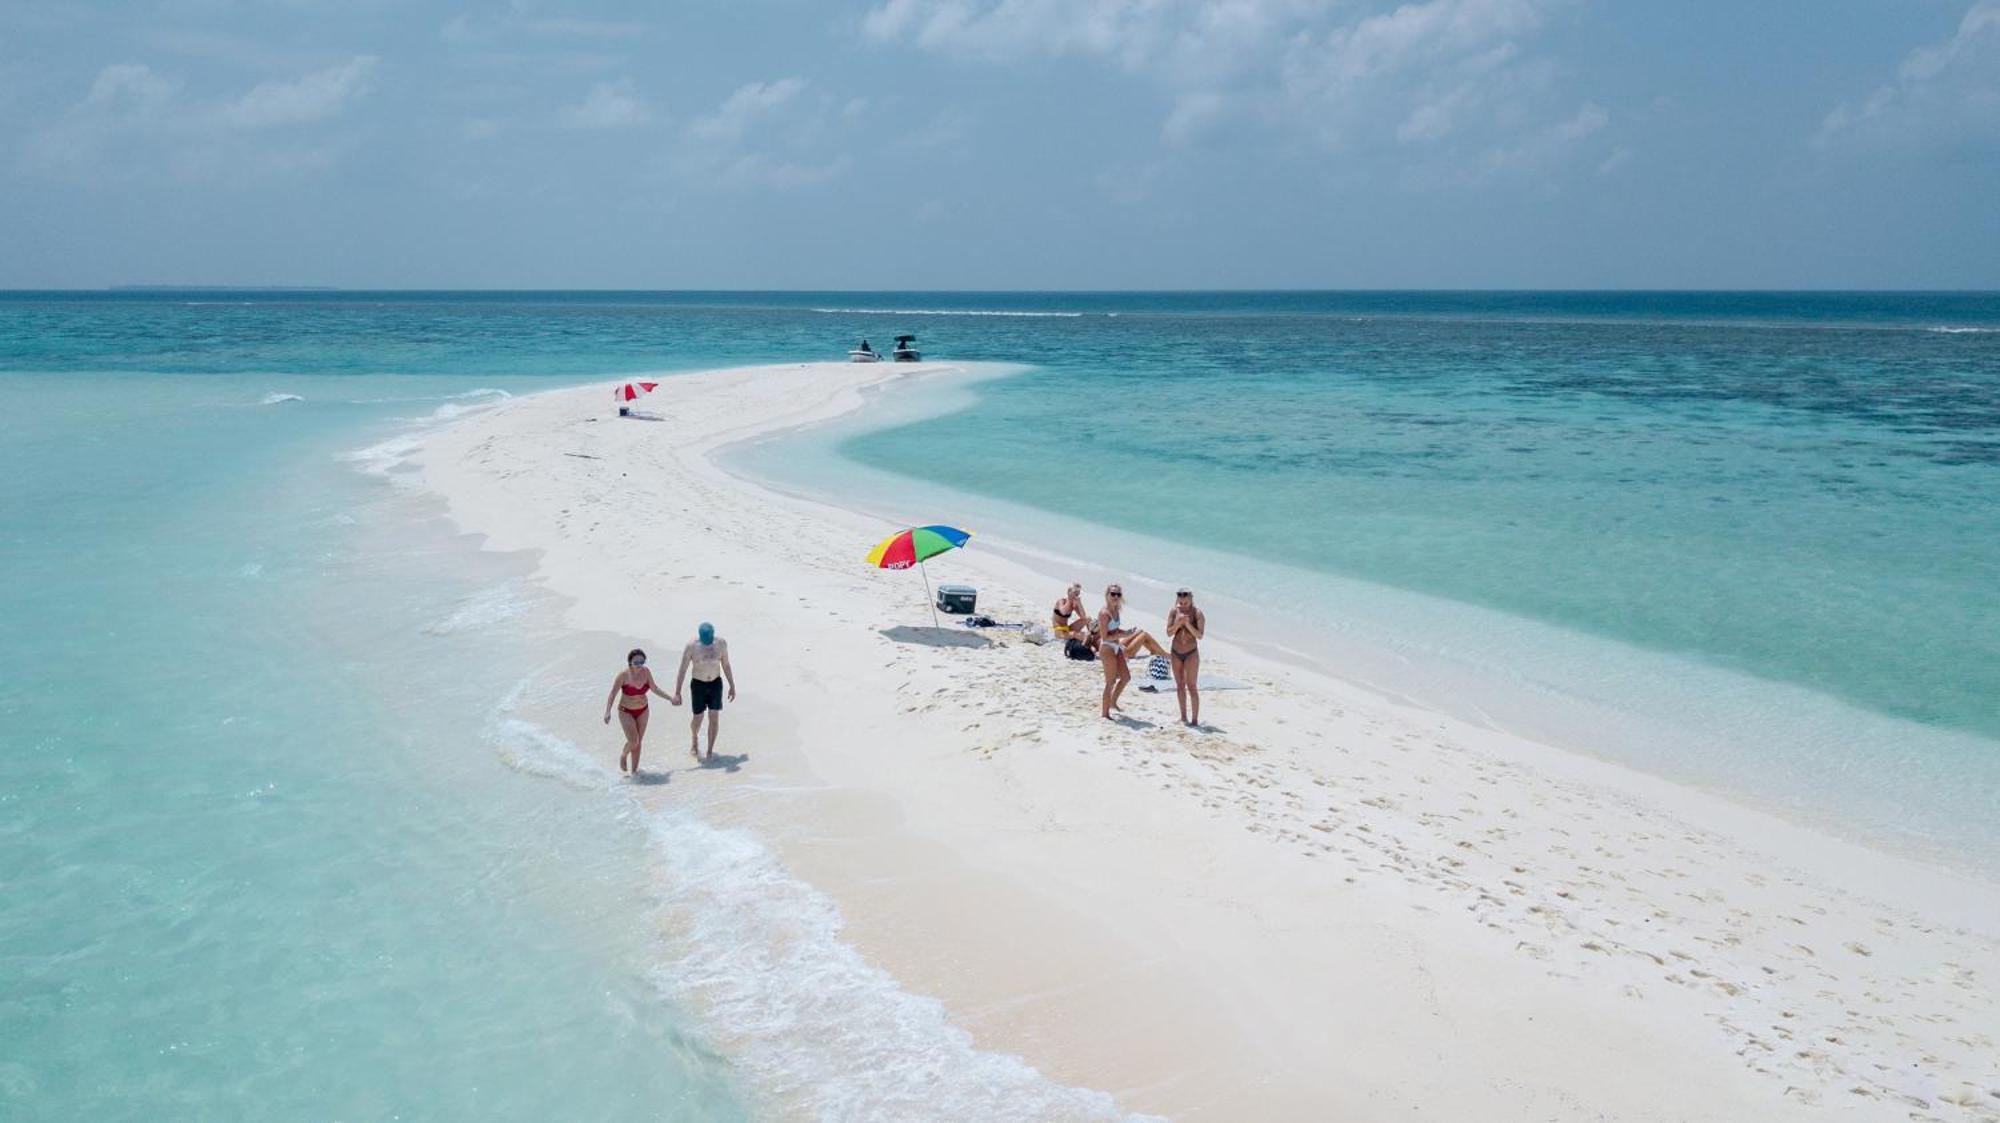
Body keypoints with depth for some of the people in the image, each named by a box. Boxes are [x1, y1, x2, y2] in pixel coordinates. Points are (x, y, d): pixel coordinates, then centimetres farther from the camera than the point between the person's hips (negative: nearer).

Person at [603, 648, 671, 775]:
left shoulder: (646, 672, -10)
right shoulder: (623, 675, -22)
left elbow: (655, 689, 6)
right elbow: (612, 694, -19)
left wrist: (670, 698, 7)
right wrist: (607, 712, -31)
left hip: (642, 711, 4)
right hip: (626, 712, -4)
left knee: (638, 742, 7)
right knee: (633, 741, -14)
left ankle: (634, 771, 19)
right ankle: (623, 755, 19)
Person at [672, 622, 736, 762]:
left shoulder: (721, 644, -10)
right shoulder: (691, 647, -18)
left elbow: (726, 666, 4)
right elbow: (682, 670, -13)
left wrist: (732, 686, 8)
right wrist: (677, 693, -15)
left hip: (716, 684, 2)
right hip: (698, 685, -2)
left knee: (714, 718, 0)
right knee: (698, 718, 6)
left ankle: (710, 751, 11)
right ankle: (694, 742, 37)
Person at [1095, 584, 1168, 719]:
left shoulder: (1116, 611, 8)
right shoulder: (1104, 614, -19)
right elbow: (1104, 637, -22)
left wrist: (1125, 632, 2)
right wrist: (1123, 634, -21)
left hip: (1117, 648, 9)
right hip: (1107, 649, -9)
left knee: (1126, 677, 16)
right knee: (1111, 682, -4)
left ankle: (1113, 702, 30)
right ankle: (1105, 713, 4)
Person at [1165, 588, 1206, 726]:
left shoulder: (1197, 614, -13)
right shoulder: (1173, 612, -4)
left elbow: (1200, 635, -18)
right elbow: (1169, 633, -7)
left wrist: (1188, 624, -30)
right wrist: (1178, 623, -24)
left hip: (1191, 653, -4)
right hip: (1176, 652, 4)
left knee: (1191, 686, -8)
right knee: (1180, 686, 11)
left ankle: (1195, 719, -6)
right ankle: (1184, 717, 22)